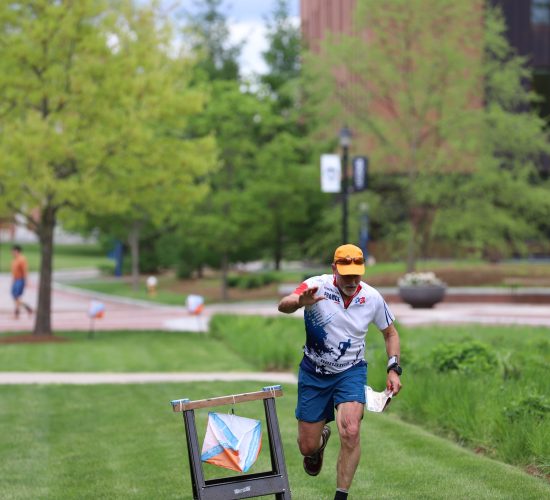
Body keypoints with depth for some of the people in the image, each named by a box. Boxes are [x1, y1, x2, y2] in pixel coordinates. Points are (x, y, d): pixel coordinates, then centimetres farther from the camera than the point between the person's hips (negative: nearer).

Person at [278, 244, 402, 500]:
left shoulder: (372, 298, -8)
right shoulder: (317, 286, -18)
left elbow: (390, 333, 9)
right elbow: (283, 305, -36)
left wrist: (394, 369, -3)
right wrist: (300, 301, -59)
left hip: (351, 372, 0)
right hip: (314, 373, 0)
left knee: (351, 433, -24)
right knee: (307, 447, 5)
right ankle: (321, 439, 44)